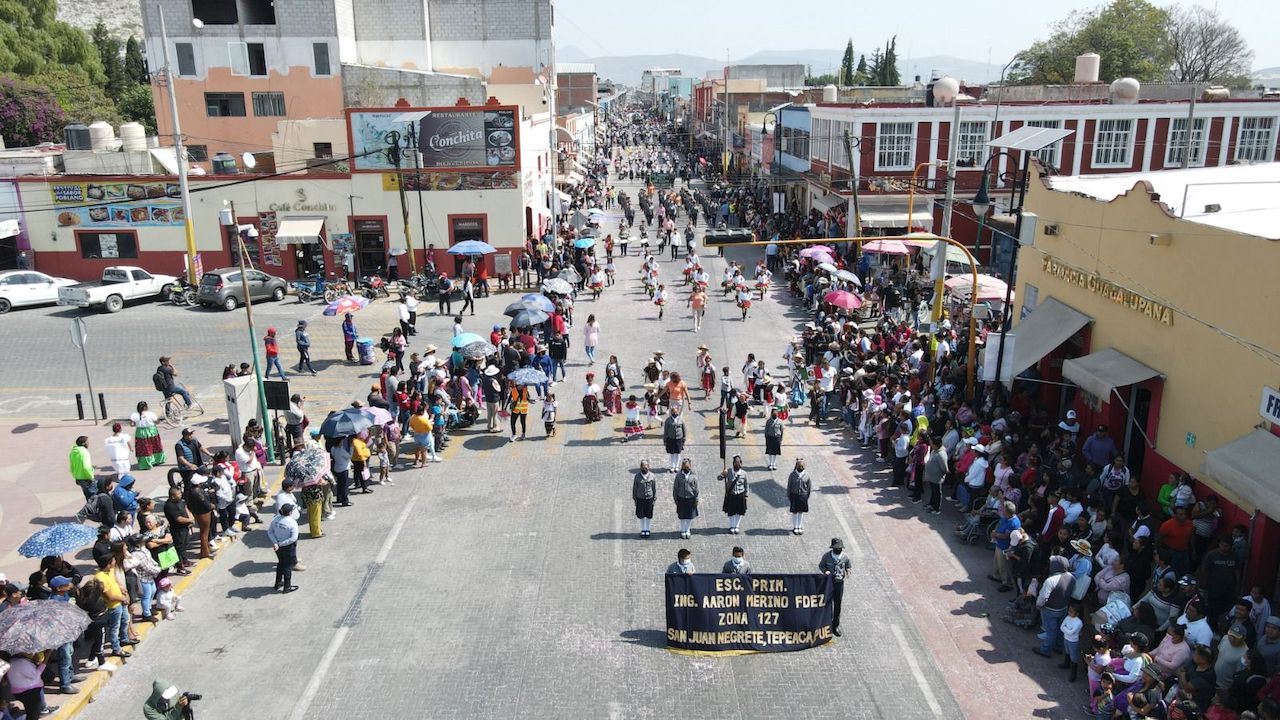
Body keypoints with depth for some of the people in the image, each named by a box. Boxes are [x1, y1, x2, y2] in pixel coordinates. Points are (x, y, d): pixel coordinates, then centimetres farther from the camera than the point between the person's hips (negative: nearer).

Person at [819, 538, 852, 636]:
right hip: (829, 582, -2)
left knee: (838, 604, 7)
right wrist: (825, 571, -17)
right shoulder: (827, 556, -8)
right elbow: (820, 565, 4)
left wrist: (848, 571, -11)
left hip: (839, 582, 2)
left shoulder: (845, 557, -3)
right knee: (828, 603, 0)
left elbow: (849, 567, 12)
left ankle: (836, 625, 20)